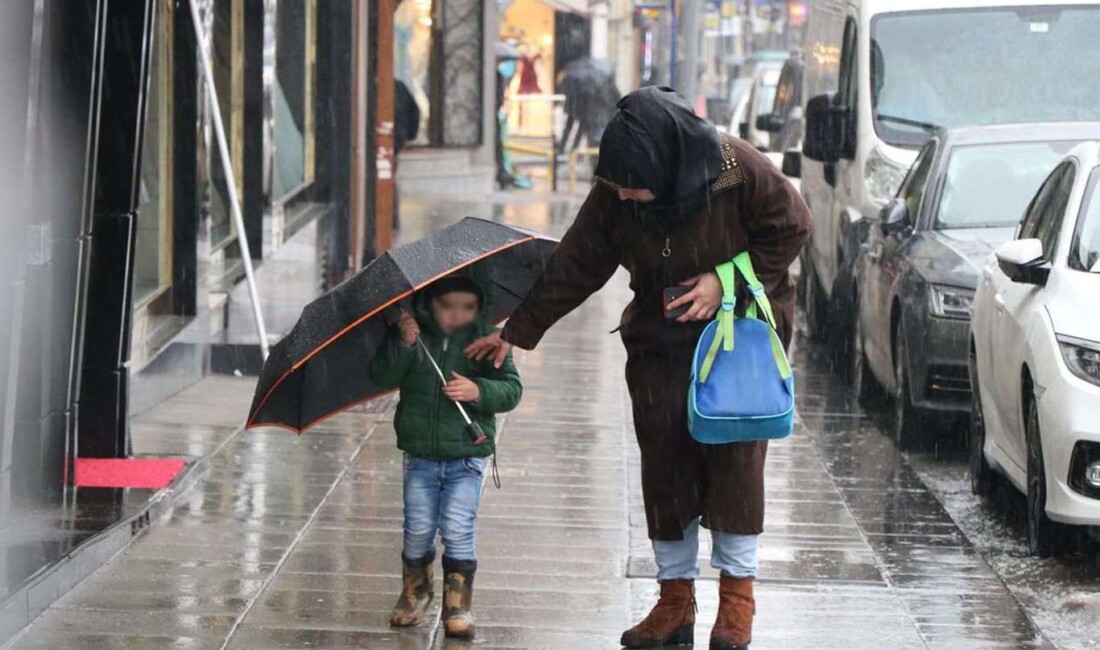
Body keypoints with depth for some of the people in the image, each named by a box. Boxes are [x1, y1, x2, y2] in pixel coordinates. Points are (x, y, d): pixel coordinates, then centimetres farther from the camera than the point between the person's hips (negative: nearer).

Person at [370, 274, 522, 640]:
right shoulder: (415, 334, 0)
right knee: (418, 531, 4)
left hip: (466, 456, -1)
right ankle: (414, 593, 29)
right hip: (420, 455, 1)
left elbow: (511, 389, -7)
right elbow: (382, 377, -7)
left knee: (457, 530, -9)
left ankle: (458, 606, 2)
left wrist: (478, 391, -25)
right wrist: (403, 345, -23)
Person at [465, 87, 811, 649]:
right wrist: (516, 333, -4)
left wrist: (728, 281, -20)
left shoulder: (740, 171, -24)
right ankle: (675, 598, 9)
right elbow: (573, 267, -4)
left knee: (735, 451, -7)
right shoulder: (613, 196, -13)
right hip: (661, 339, 3)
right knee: (664, 457, 0)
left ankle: (737, 593, 4)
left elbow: (790, 229, -11)